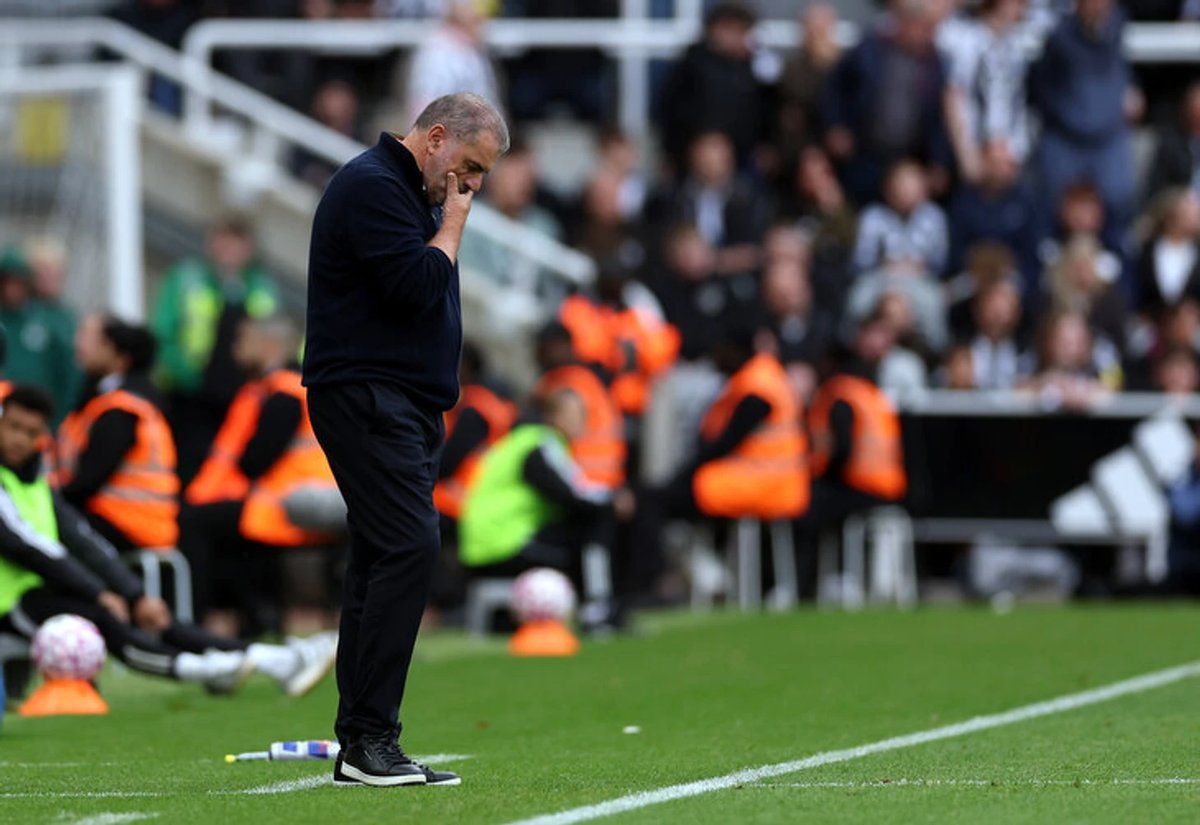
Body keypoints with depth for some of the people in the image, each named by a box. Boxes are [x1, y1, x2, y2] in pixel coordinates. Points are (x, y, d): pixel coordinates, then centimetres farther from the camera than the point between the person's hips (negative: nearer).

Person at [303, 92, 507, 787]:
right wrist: (455, 219, -8)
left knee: (382, 560, 6)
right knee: (410, 546, -19)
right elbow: (418, 287, -20)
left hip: (407, 408, 11)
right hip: (367, 398, -11)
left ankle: (363, 745, 6)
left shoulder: (415, 194, 21)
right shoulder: (372, 185, -12)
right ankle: (370, 738, -20)